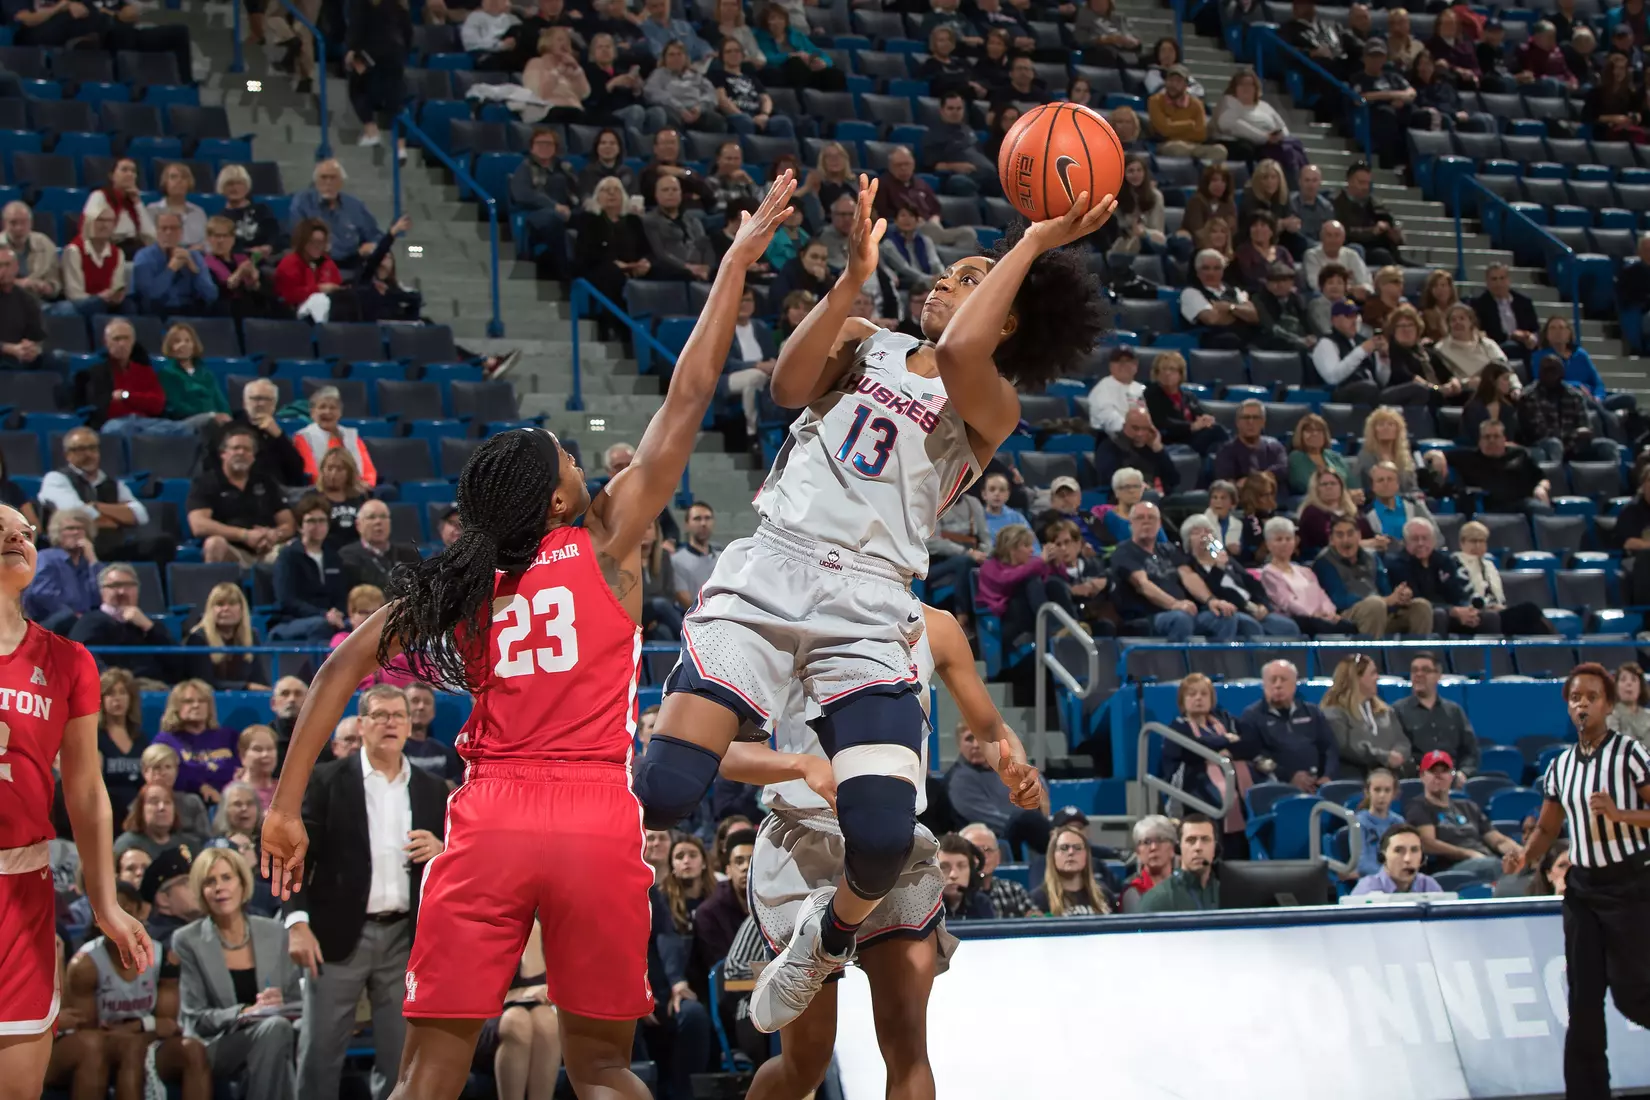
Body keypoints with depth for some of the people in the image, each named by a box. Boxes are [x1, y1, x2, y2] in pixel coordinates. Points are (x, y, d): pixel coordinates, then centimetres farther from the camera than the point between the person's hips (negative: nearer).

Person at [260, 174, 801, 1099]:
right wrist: (738, 259, 13)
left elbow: (347, 663, 4)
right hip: (598, 819, -2)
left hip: (491, 817, 2)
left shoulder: (457, 582, 13)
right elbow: (689, 399, 7)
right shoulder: (608, 545, 6)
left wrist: (286, 804, 5)